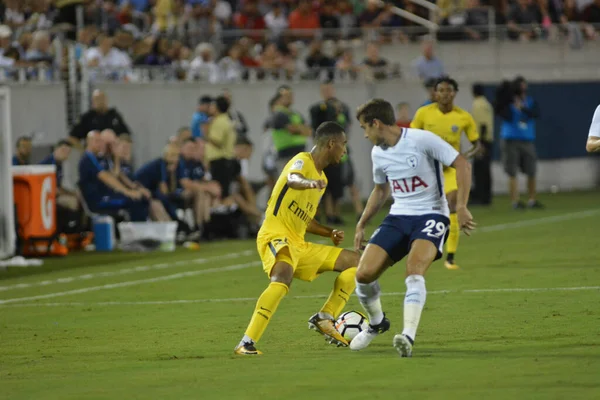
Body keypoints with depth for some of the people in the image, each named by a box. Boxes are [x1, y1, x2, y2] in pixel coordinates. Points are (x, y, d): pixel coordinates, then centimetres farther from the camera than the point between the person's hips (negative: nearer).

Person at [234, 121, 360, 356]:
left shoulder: (321, 178, 19)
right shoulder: (303, 161, -7)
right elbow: (293, 179, -34)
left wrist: (329, 233, 13)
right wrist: (309, 183, -56)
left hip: (299, 245, 9)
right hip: (276, 237, -9)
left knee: (354, 262, 10)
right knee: (283, 277, -38)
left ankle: (325, 319, 6)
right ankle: (247, 343, -39)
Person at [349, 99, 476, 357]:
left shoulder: (422, 140, -14)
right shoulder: (378, 154, 8)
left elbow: (462, 165, -13)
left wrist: (461, 207, -20)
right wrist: (362, 224, 21)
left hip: (431, 215, -6)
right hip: (398, 217, 6)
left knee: (414, 271, -31)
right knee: (364, 274, -8)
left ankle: (408, 337, -35)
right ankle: (377, 323, 20)